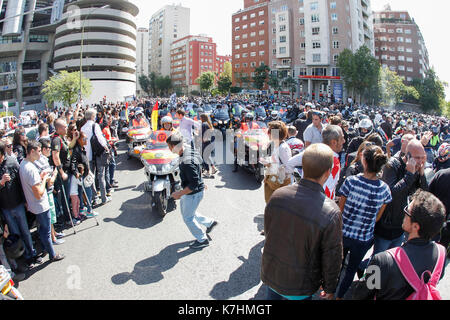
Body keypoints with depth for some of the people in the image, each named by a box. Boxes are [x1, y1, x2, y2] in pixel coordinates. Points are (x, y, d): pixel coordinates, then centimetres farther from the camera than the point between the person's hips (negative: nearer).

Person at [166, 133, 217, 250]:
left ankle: (202, 240, 31)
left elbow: (194, 184, -32)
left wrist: (180, 194, -23)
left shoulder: (187, 162, -35)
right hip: (189, 191, 9)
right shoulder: (188, 148, -6)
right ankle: (210, 222, 41)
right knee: (186, 212, 27)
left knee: (188, 218, 11)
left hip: (193, 193, -9)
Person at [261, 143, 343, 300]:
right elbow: (332, 258, -15)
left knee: (272, 296, 28)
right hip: (299, 287, -2)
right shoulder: (331, 213, -28)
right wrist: (329, 288, 4)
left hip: (270, 274, 3)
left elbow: (268, 231, -1)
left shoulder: (277, 195, -17)